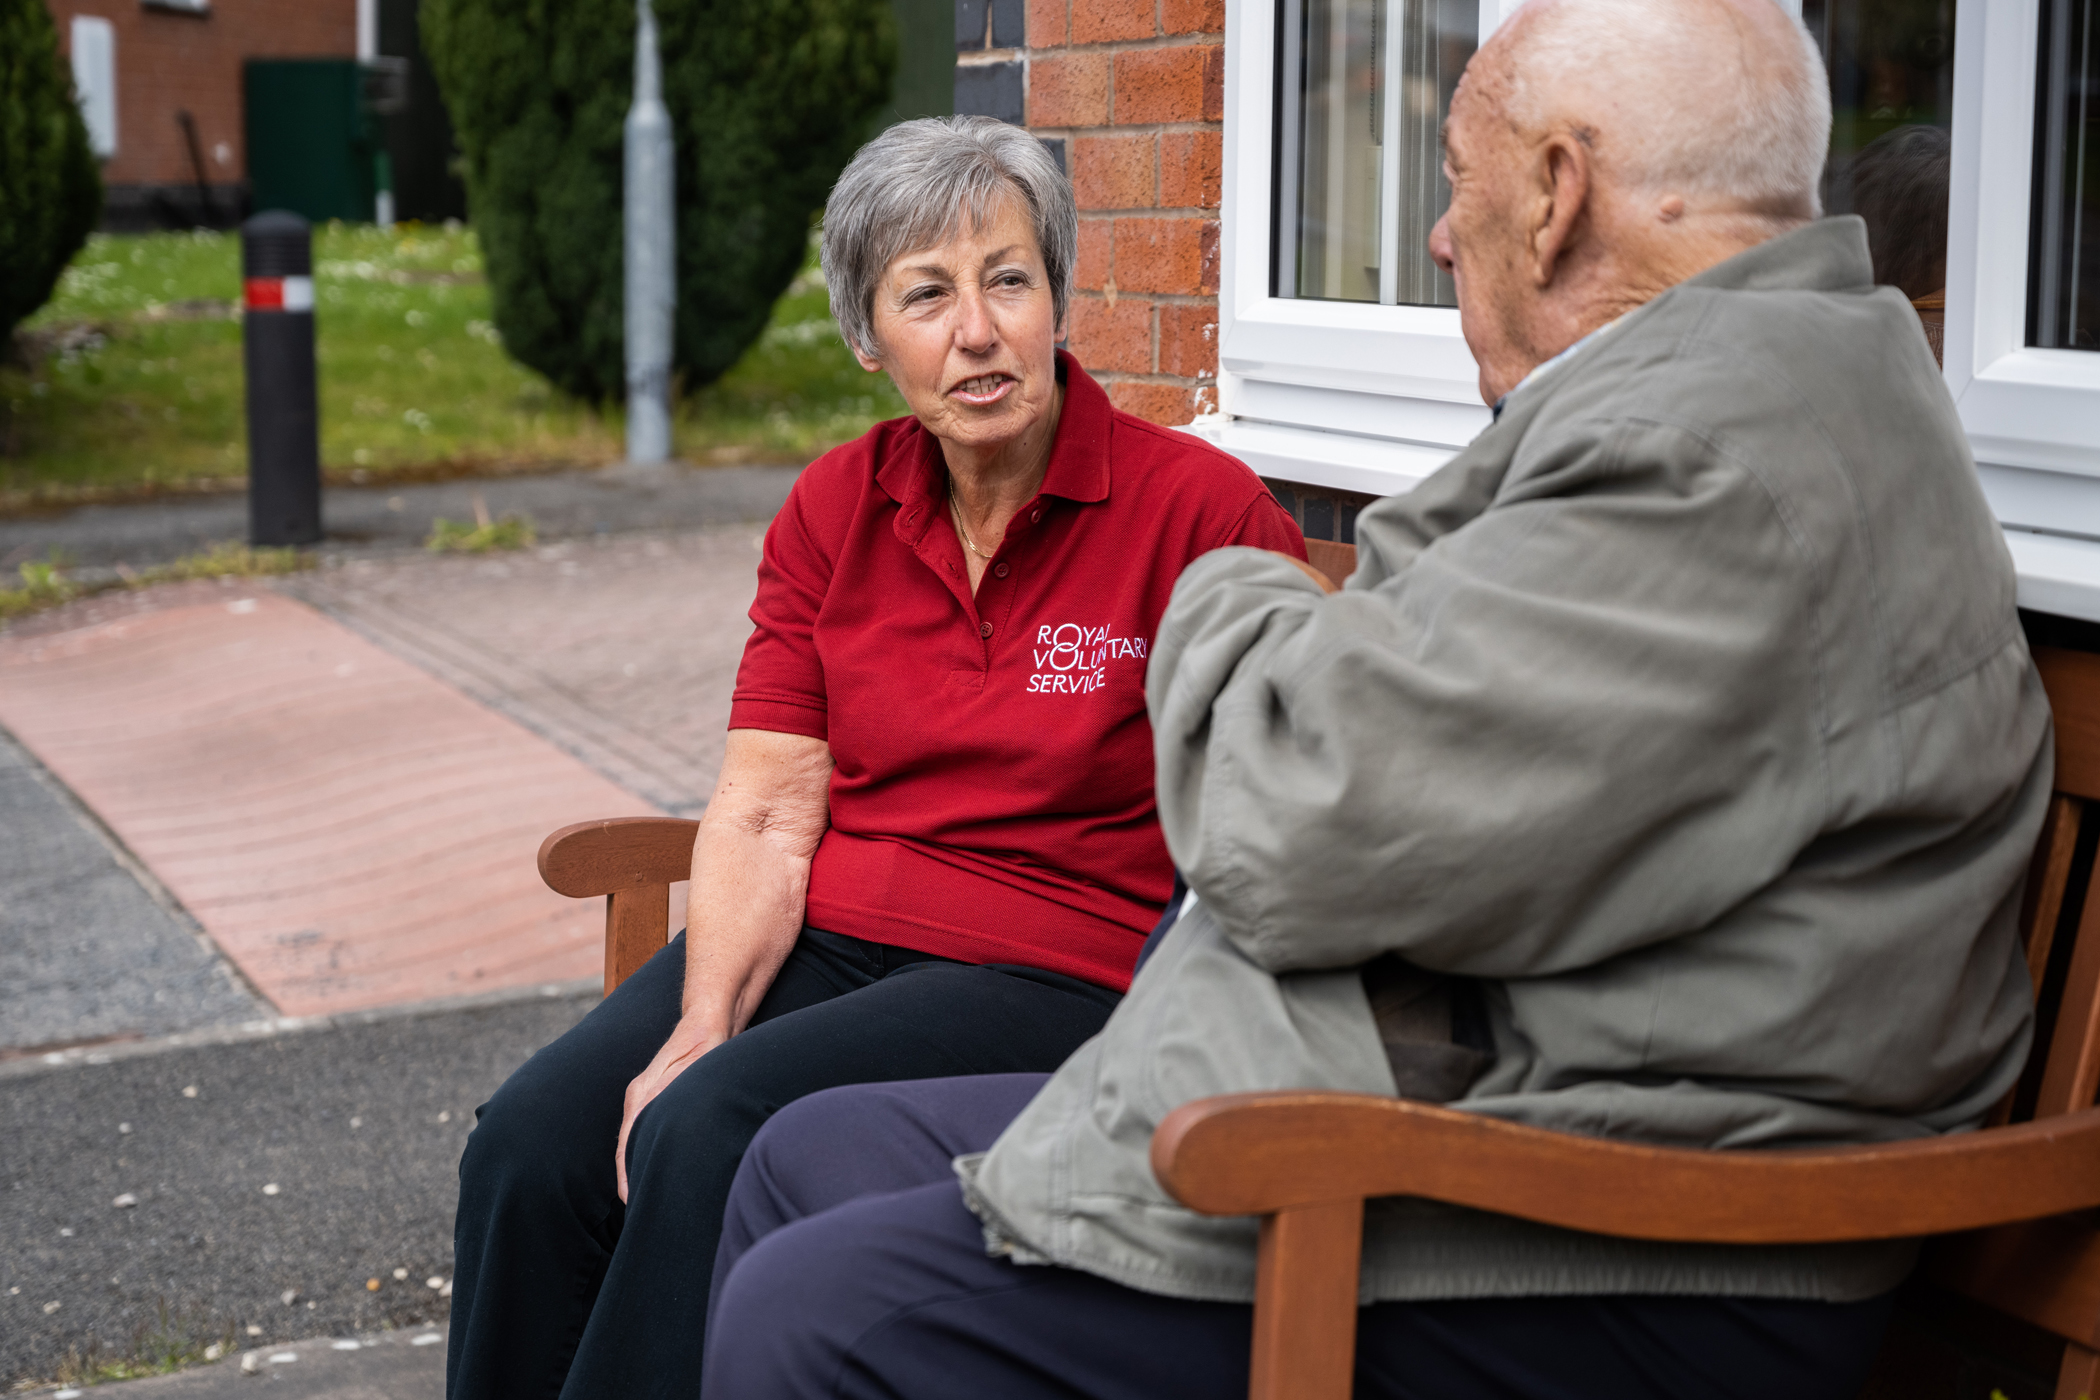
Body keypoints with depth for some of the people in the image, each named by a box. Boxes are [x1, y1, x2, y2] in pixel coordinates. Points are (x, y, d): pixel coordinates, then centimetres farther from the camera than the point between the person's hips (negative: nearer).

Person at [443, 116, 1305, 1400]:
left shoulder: (1200, 509, -6)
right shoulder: (834, 509, 8)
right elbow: (766, 813, 4)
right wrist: (701, 1028, -15)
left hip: (1049, 971, -4)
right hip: (823, 939, 5)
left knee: (712, 1133, -28)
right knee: (532, 1141, -19)